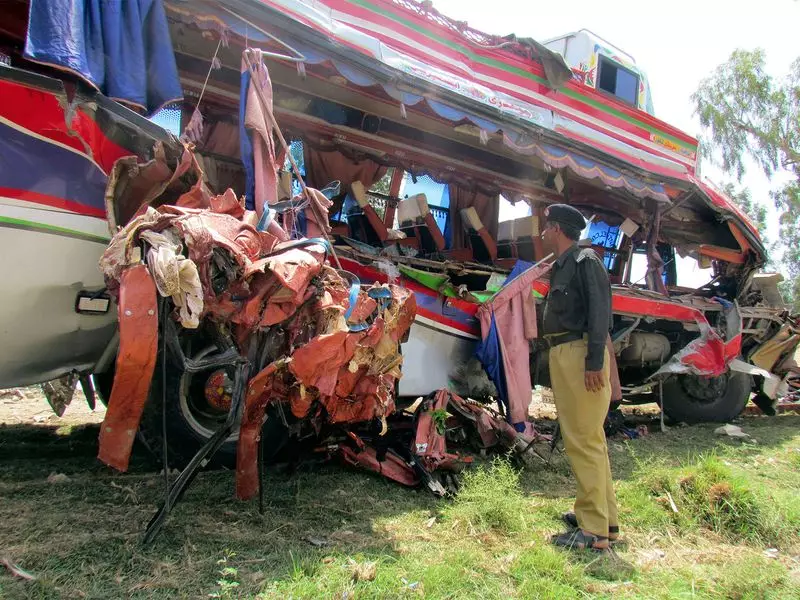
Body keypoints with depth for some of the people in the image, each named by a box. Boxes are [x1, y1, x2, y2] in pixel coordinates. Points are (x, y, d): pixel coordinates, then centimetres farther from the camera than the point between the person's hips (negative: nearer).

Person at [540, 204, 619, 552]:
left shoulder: (584, 261, -7)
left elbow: (600, 310, -16)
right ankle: (604, 516, 27)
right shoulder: (563, 266, 20)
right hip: (564, 356, 10)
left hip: (580, 355, -10)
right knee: (582, 437, 16)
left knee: (584, 440, -8)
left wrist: (594, 360, -23)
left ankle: (594, 530, -1)